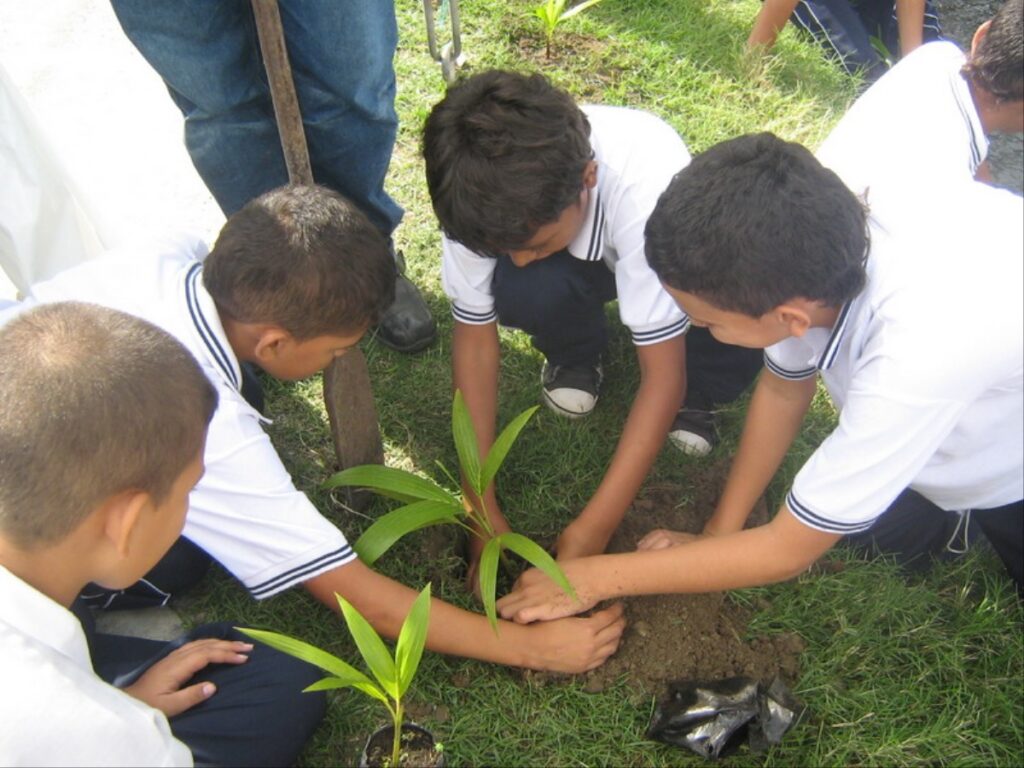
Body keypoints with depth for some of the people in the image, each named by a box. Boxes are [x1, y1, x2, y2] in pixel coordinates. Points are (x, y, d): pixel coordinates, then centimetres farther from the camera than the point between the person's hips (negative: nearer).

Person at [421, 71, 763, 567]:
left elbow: (662, 375, -34)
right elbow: (474, 333, -19)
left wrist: (592, 529, -36)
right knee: (519, 292, -34)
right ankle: (575, 357, 0)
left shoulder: (646, 185, -40)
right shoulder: (482, 194, -31)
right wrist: (483, 508, -21)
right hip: (579, 263, 2)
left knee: (735, 355, -34)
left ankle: (690, 397, 1)